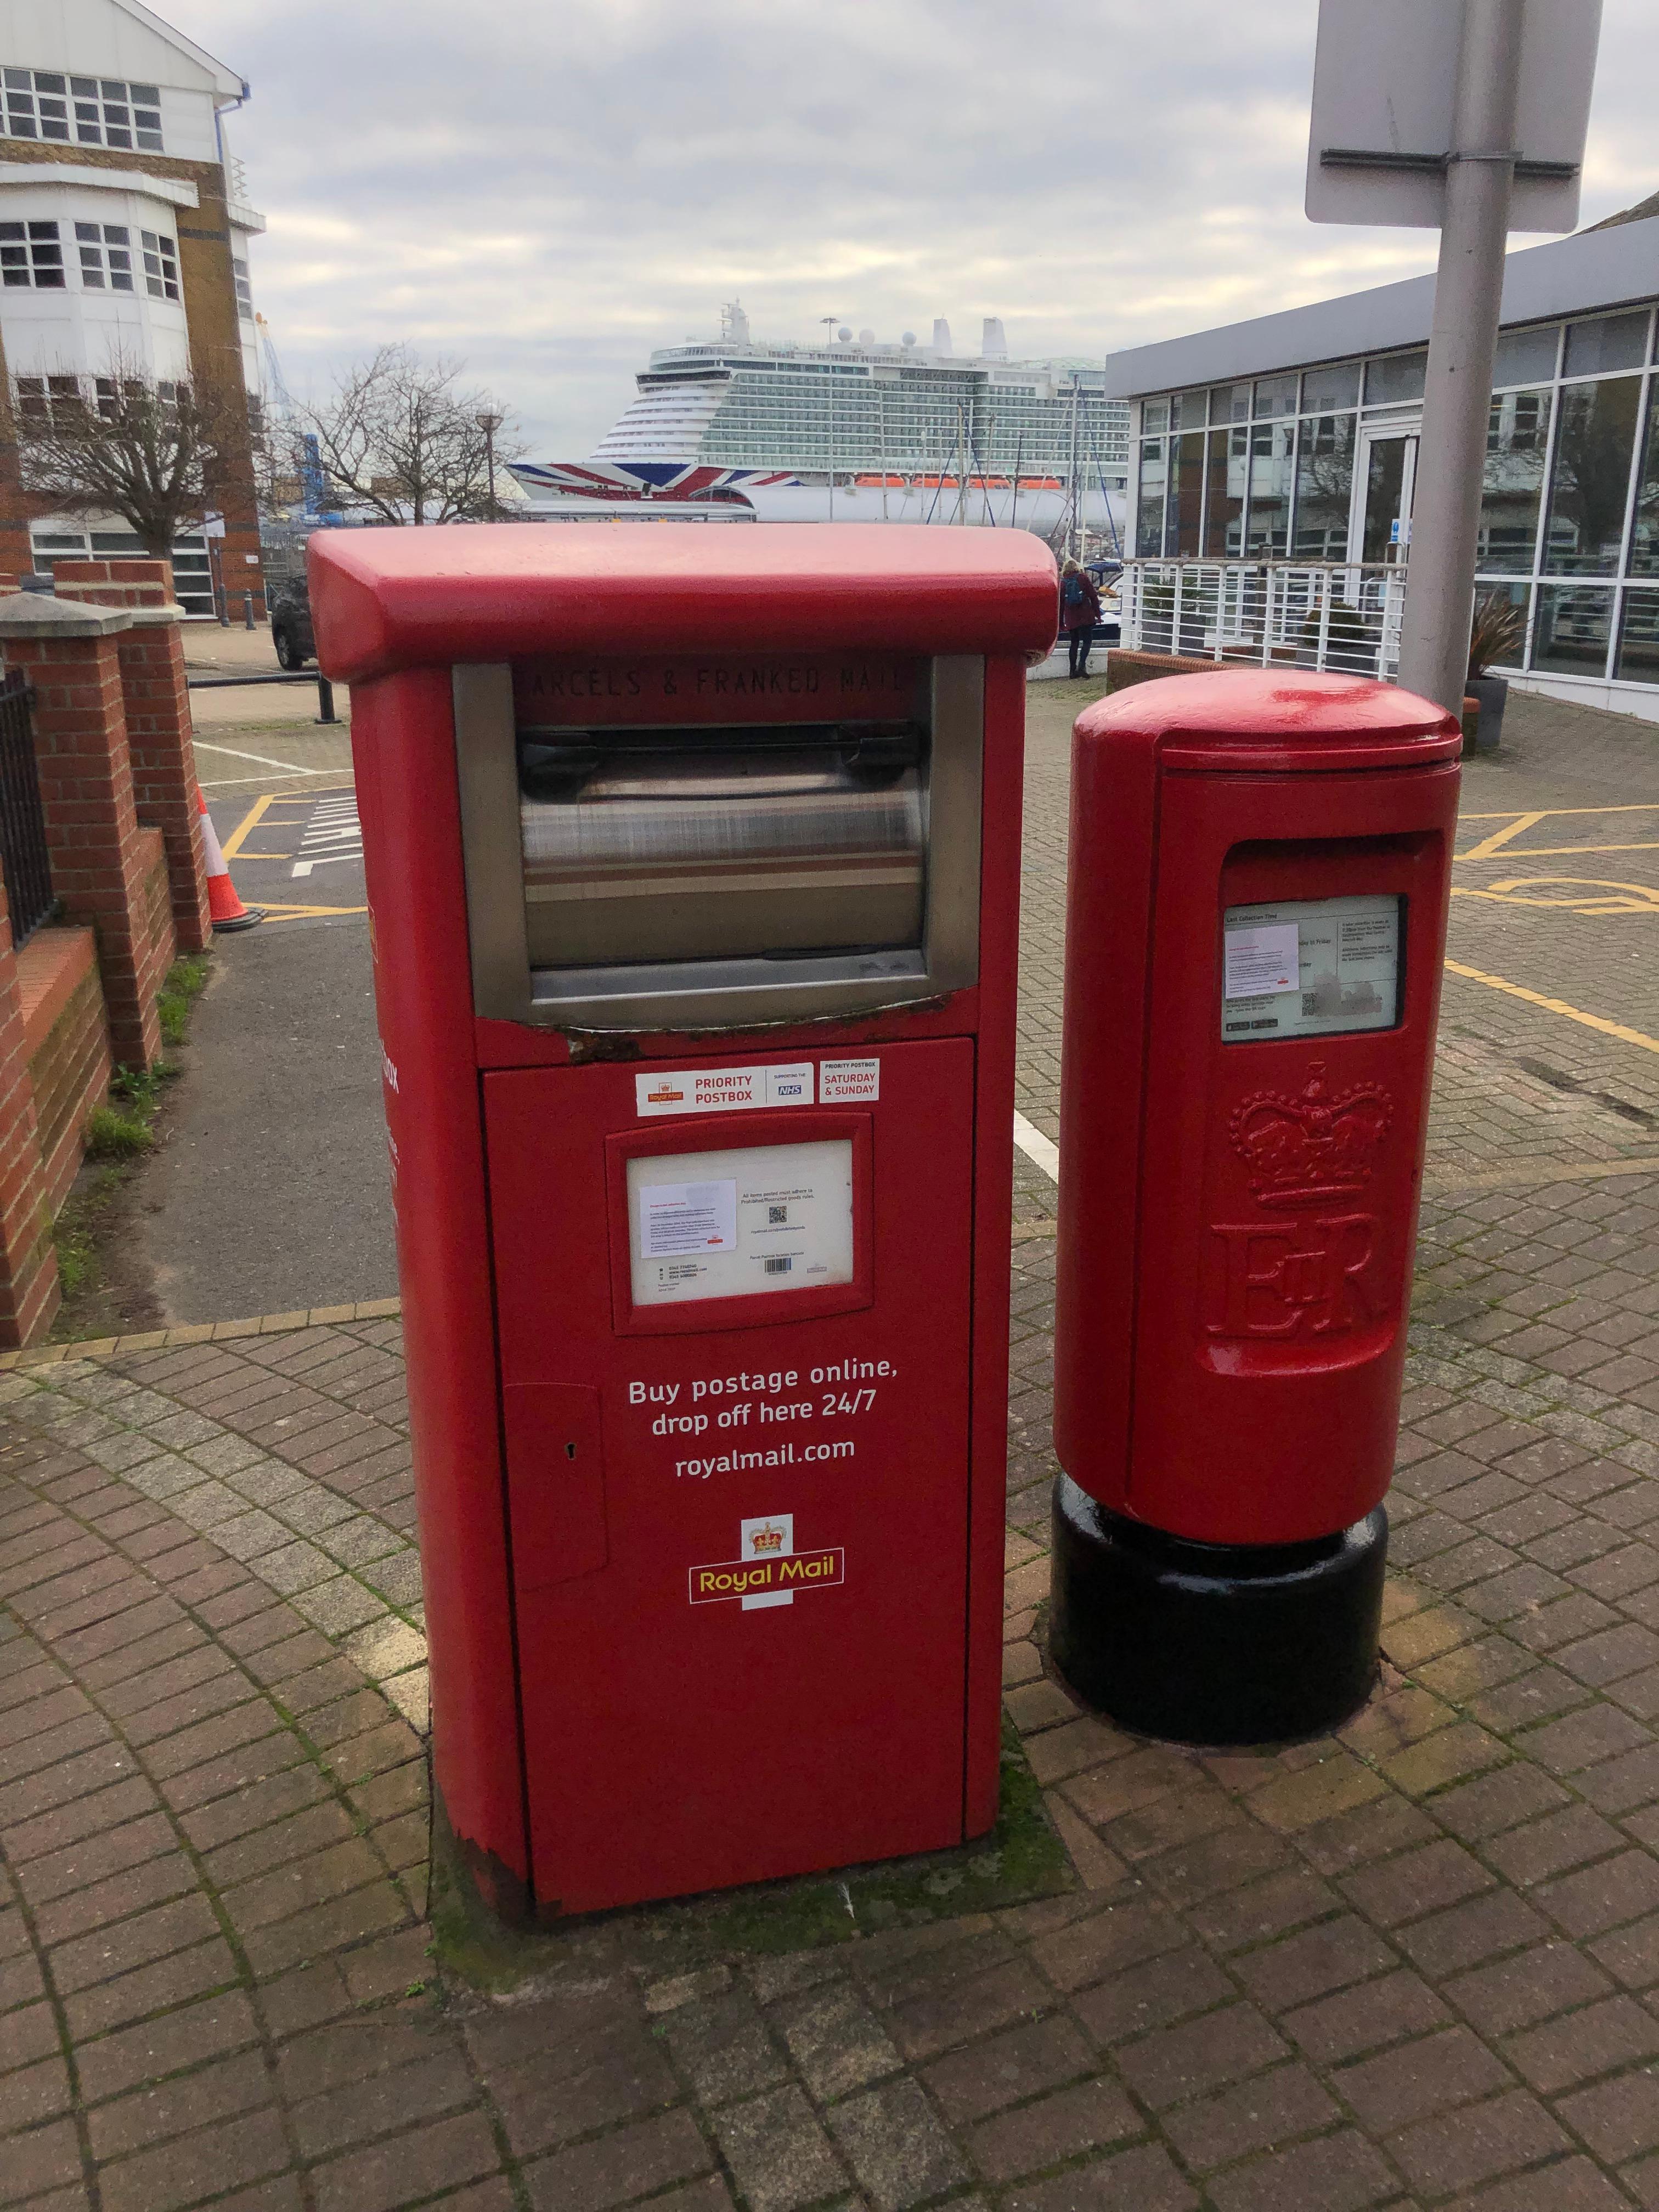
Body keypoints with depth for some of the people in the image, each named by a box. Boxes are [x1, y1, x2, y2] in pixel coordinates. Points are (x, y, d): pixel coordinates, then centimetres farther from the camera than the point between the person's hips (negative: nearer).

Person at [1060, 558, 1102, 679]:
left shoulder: (1062, 583, 7)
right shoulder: (1083, 578, 0)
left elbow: (1060, 604, 10)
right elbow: (1094, 597, -2)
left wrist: (1061, 623, 16)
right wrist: (1098, 614, 4)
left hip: (1071, 619, 3)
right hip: (1086, 617, -3)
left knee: (1074, 643, 12)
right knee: (1087, 640, 3)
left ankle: (1073, 670, 9)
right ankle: (1082, 665, -16)